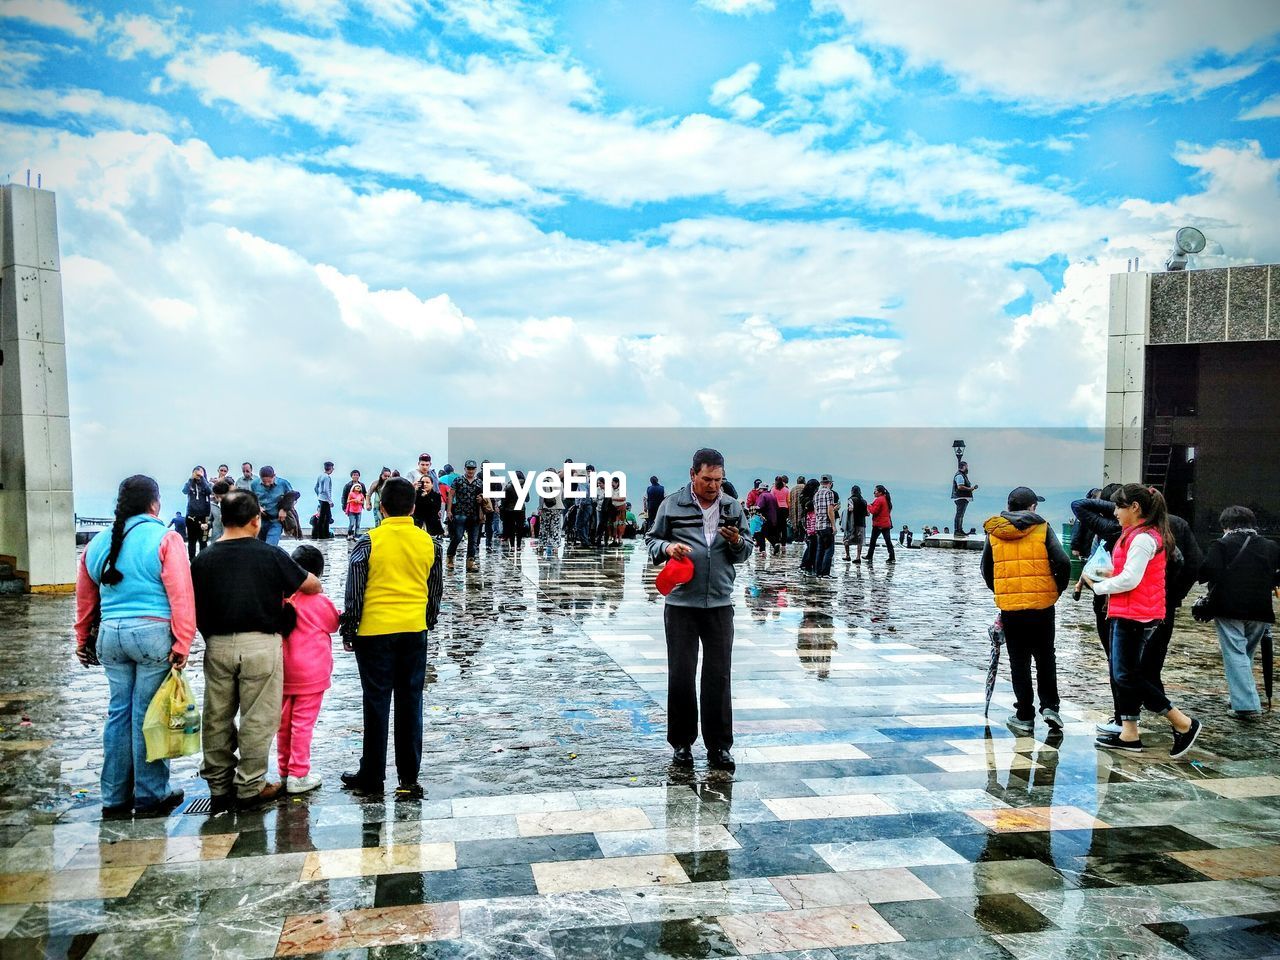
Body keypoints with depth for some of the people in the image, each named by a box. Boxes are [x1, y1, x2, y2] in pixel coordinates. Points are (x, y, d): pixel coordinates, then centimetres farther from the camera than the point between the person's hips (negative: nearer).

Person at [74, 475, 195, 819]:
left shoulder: (97, 544, 12)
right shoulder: (165, 539, -6)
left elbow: (85, 600, 19)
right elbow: (180, 596, -14)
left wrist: (83, 642, 28)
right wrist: (182, 643, -13)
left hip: (110, 636, 5)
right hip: (153, 634, -5)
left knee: (118, 713, 14)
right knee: (148, 716, 2)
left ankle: (115, 798, 22)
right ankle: (150, 797, 12)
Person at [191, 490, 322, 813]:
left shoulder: (204, 559, 1)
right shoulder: (270, 555, -8)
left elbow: (196, 610, 4)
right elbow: (311, 585, 4)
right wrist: (315, 586, 26)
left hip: (218, 645, 4)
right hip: (260, 645, -3)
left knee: (217, 718, 13)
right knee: (257, 719, 6)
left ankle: (219, 787, 22)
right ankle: (249, 788, 11)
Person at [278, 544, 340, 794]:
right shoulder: (319, 602, -16)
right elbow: (334, 624, 3)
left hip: (283, 670, 5)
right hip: (310, 672, -5)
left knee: (284, 721, 15)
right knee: (303, 722, 2)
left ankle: (284, 771, 27)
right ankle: (298, 776, 6)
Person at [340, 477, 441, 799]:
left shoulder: (369, 541, -9)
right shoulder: (427, 541, 2)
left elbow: (354, 592, -7)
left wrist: (348, 631, 3)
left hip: (375, 631, -3)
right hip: (415, 630, 3)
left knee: (377, 703, 6)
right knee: (410, 703, 8)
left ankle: (372, 777, 16)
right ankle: (409, 778, 13)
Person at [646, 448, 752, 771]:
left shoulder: (733, 507, 9)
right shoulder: (671, 505, 1)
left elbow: (746, 552, 14)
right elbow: (652, 540, 8)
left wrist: (737, 542, -8)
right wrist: (667, 547, -14)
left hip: (720, 604, 2)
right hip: (681, 603, -2)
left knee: (719, 676, 4)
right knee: (680, 675, 3)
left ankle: (719, 747, 13)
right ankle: (682, 743, 17)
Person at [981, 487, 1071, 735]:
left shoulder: (994, 532, 5)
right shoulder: (1042, 529, -1)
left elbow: (986, 569, 11)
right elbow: (1063, 562, -9)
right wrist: (1058, 589, 5)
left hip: (1009, 606, 1)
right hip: (1042, 604, -1)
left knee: (1019, 661, 9)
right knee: (1045, 657, 17)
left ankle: (1024, 717, 10)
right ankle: (1050, 707, 10)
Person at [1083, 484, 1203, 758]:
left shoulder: (1142, 538, -17)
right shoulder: (1138, 534, 15)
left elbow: (1130, 580, -21)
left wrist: (1098, 586, -8)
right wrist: (1112, 573, 4)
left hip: (1134, 615, -11)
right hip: (1128, 614, 11)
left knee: (1126, 675, -7)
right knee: (1125, 674, 12)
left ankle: (1183, 723, -1)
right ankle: (1129, 734, 18)